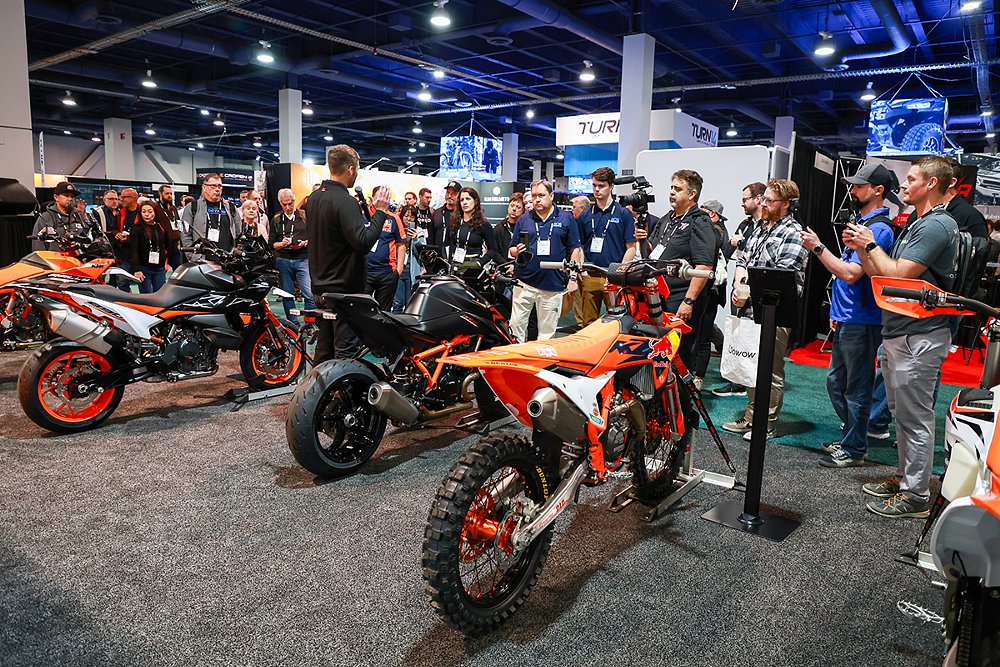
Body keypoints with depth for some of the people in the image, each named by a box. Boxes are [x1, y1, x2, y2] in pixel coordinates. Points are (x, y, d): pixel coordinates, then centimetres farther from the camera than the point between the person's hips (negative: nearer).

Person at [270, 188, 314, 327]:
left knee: (309, 294, -12)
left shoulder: (305, 216, 8)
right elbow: (271, 243, 12)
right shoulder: (276, 220, 14)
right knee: (287, 295, 6)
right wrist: (281, 244, -8)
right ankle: (293, 325, 15)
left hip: (303, 259, -3)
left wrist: (305, 243, -11)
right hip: (283, 260, 3)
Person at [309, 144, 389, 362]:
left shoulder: (314, 197, 9)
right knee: (346, 351, -4)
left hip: (320, 286, 9)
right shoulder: (345, 201, -18)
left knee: (324, 348, 16)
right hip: (345, 289, -9)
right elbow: (363, 242, -26)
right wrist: (380, 212, -16)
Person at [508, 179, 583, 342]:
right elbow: (512, 250, 14)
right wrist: (516, 251, -10)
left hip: (554, 285, -1)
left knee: (547, 330, 7)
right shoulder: (523, 220, 10)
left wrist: (573, 277, -2)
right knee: (516, 324, -1)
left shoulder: (566, 219, 5)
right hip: (524, 282, 1)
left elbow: (575, 249, 5)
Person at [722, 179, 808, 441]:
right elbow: (742, 261, 16)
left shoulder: (793, 233, -8)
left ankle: (767, 423, 11)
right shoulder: (760, 228, 18)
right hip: (750, 310, 8)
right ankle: (751, 417, 27)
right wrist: (738, 286, -2)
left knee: (771, 370, 1)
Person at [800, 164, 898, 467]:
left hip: (861, 323, -10)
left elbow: (850, 273, -24)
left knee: (856, 388, 0)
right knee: (836, 382, 17)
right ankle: (849, 437, 30)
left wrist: (818, 248, -17)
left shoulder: (878, 229, -16)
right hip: (846, 320, 10)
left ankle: (854, 449, 11)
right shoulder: (863, 222, 16)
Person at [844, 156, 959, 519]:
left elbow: (898, 275, -23)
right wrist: (862, 249, 3)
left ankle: (916, 496, 7)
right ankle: (904, 478, 31)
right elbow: (882, 277, 15)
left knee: (916, 418, -2)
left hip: (918, 337, -10)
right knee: (902, 413, 18)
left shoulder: (937, 225, -15)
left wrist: (871, 245, -9)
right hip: (896, 334, 10)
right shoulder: (915, 225, 17)